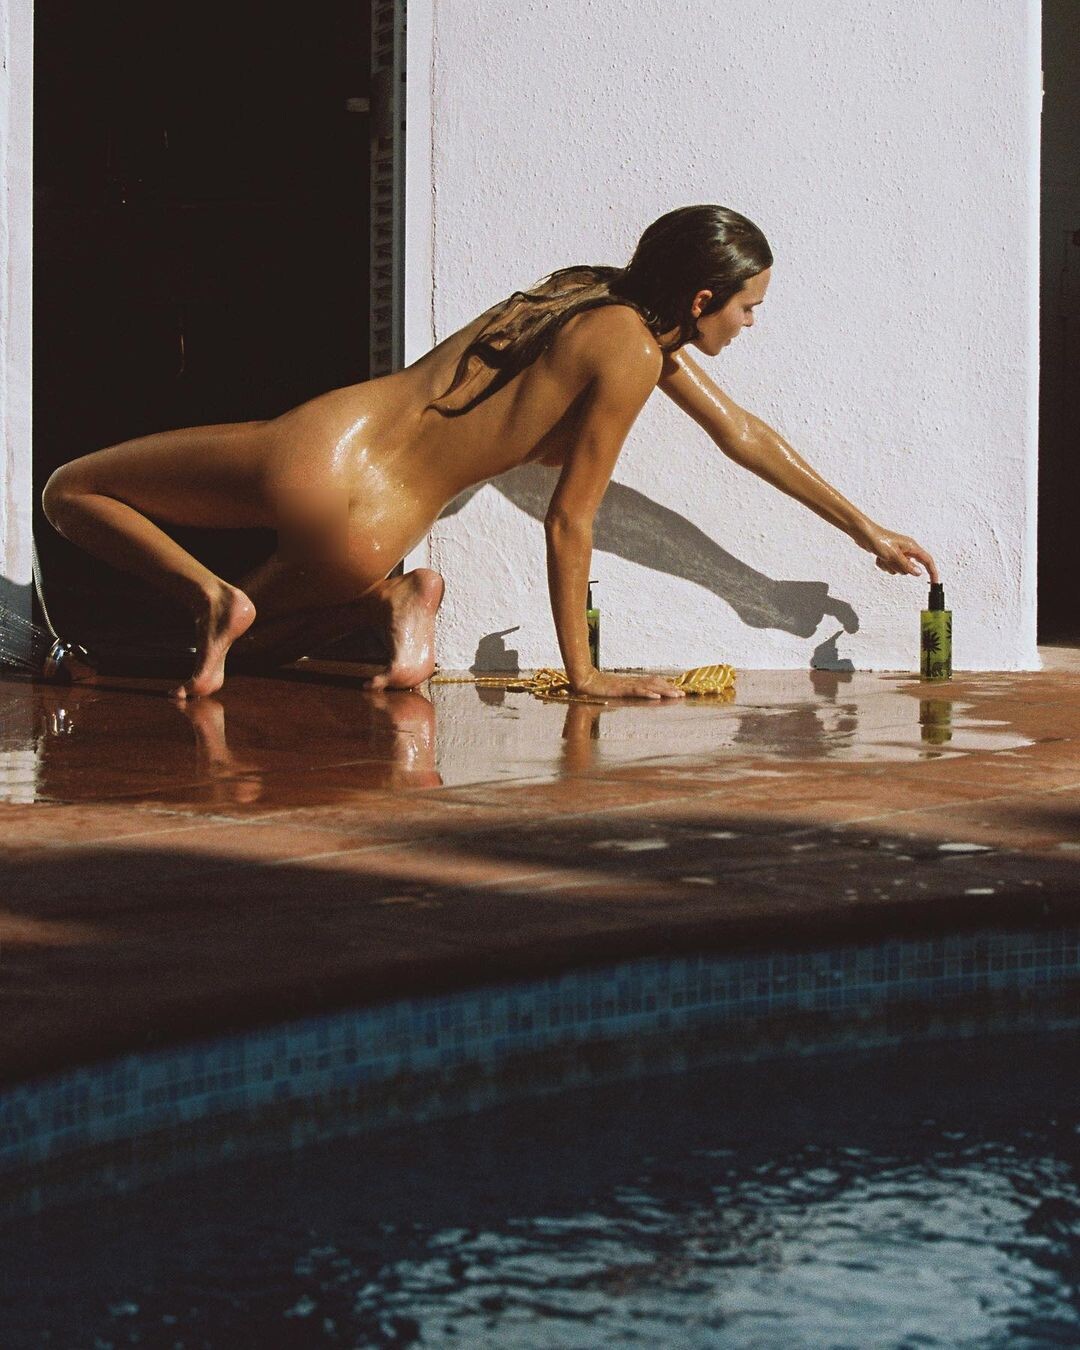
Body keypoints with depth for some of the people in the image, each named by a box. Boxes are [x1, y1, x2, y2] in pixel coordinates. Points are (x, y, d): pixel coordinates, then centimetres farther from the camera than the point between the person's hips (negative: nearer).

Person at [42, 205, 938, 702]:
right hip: (357, 526, -6)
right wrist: (583, 673, 1)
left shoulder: (616, 307, 15)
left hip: (322, 449, 7)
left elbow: (743, 434, 26)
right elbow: (569, 521, -8)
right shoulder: (628, 353, -11)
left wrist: (867, 530, 34)